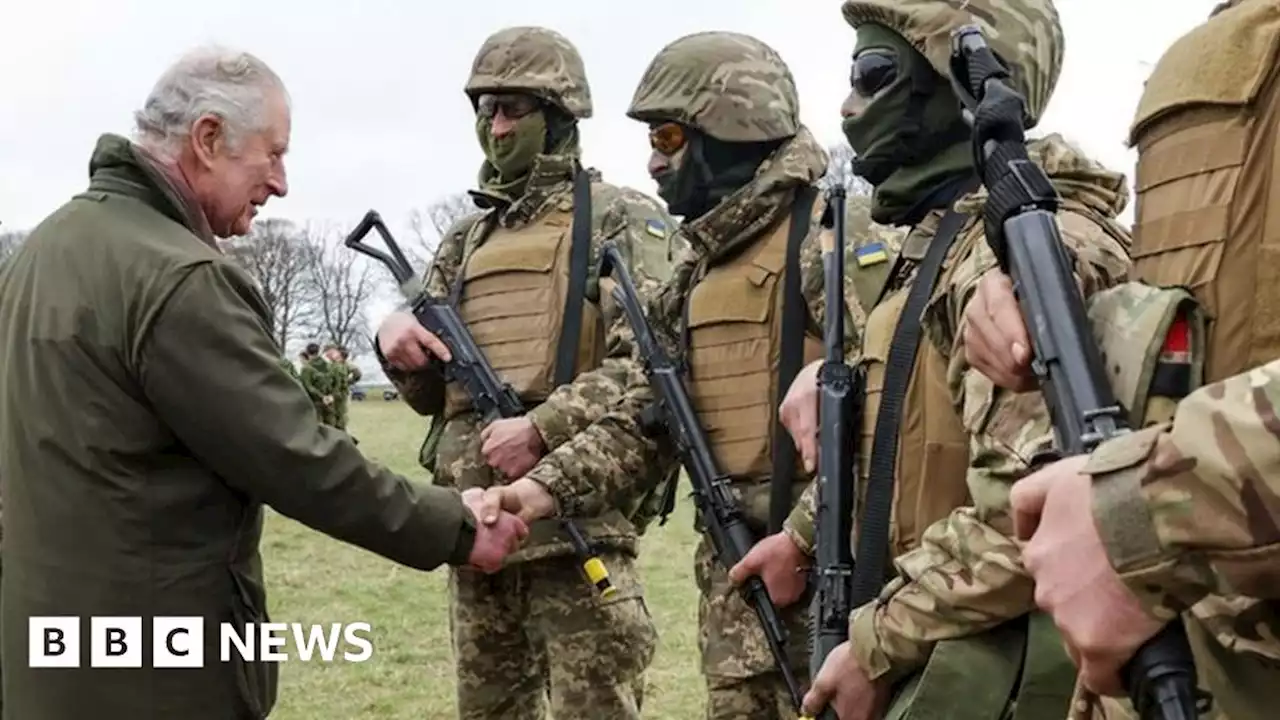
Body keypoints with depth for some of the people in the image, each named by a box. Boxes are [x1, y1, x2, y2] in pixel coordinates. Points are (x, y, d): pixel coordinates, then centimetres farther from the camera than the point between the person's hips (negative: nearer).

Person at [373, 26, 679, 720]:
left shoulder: (621, 220, -1)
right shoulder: (464, 240, 18)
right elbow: (431, 393, 19)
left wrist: (542, 427, -20)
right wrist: (396, 340, -2)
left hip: (578, 518, -6)